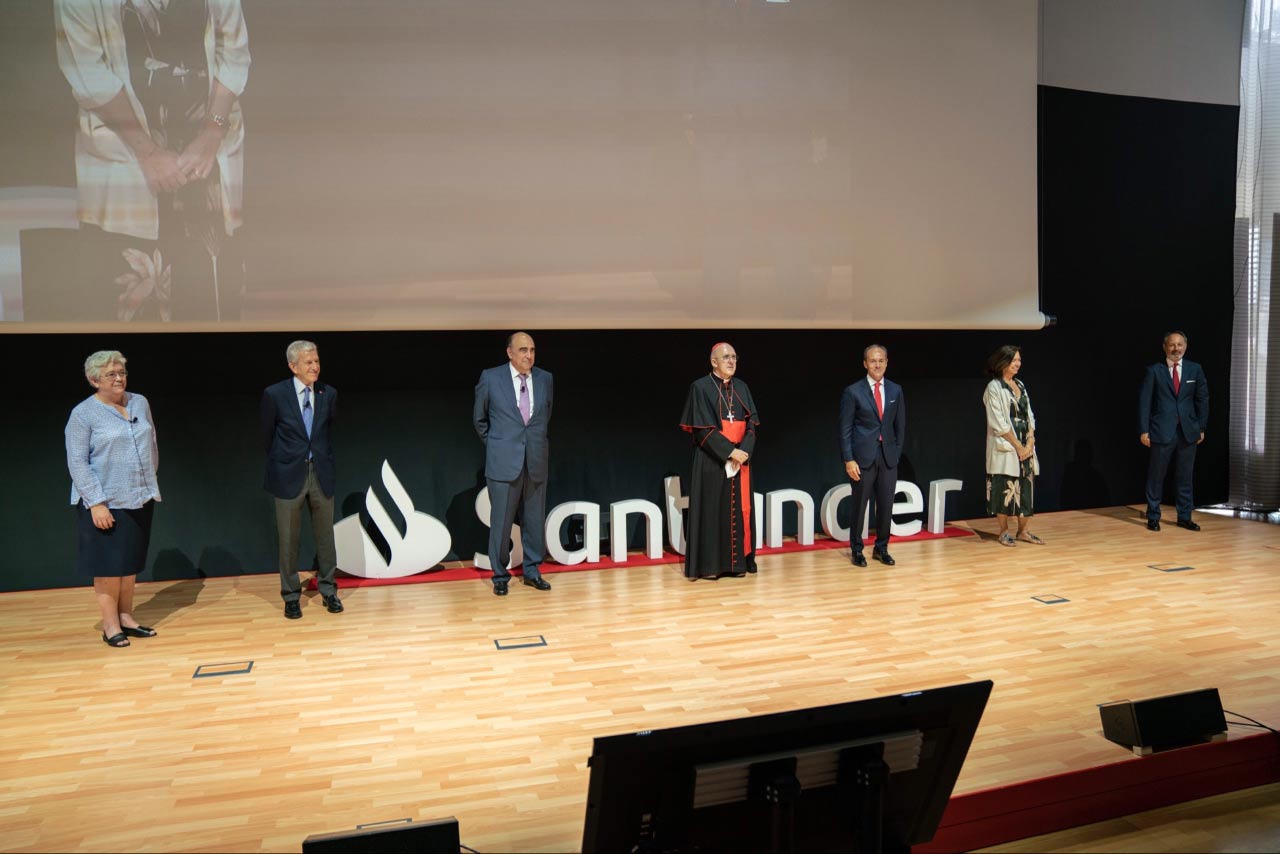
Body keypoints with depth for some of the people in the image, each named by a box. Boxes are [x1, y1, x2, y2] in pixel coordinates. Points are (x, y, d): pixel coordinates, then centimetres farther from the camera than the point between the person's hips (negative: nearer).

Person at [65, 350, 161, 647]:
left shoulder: (140, 403, 6)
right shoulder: (83, 414, -8)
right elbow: (77, 463, -12)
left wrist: (150, 481, 13)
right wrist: (97, 503, -17)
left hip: (140, 499, 5)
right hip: (105, 503, -5)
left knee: (131, 563, 12)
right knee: (109, 566, 3)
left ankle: (126, 617, 22)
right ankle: (110, 625, 12)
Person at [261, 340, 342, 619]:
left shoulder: (329, 394, 0)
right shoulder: (274, 394, -8)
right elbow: (267, 437, 3)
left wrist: (323, 459, 13)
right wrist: (280, 464, 9)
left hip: (321, 472, 3)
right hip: (289, 475, -2)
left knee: (325, 535, 10)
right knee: (288, 539, 7)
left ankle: (328, 591, 24)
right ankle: (291, 596, 20)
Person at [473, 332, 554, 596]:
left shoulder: (545, 379, 4)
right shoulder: (490, 378, -4)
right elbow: (479, 418, 9)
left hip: (536, 462, 3)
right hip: (503, 461, -3)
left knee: (534, 520, 9)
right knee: (501, 521, 3)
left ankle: (532, 571, 23)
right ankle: (500, 575, 16)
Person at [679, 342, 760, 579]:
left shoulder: (742, 387, 11)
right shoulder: (700, 387, -6)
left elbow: (752, 422, 5)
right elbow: (703, 428, -12)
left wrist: (744, 450, -11)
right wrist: (729, 451, -18)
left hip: (741, 458, 5)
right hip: (712, 459, -5)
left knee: (739, 508, 6)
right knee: (712, 509, -2)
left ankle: (737, 560, 15)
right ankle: (709, 564, 4)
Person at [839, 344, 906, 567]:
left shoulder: (895, 390, 7)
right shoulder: (853, 392, -5)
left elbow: (900, 425, 13)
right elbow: (845, 429, -6)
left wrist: (896, 452, 7)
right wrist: (848, 460, -11)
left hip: (888, 456, 3)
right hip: (863, 456, -3)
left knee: (886, 505, 7)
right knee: (859, 505, 5)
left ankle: (881, 548, 23)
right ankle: (857, 550, 18)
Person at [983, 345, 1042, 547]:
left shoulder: (1020, 385, 13)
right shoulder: (994, 388, -8)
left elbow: (1029, 416, 11)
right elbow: (998, 423, -13)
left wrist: (1030, 443, -2)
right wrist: (1017, 445, -13)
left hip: (1025, 446, 6)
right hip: (1005, 447, -6)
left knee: (1026, 486, 6)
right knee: (1005, 488, -2)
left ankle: (1024, 530, 15)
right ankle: (1004, 532, 8)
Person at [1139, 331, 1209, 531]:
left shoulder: (1195, 369, 7)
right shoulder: (1154, 371, -1)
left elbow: (1202, 400, 10)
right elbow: (1144, 401, -3)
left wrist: (1201, 428, 5)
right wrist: (1144, 430, -9)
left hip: (1188, 432, 3)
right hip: (1162, 432, -3)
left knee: (1185, 477, 8)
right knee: (1156, 476, 2)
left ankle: (1184, 517, 18)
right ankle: (1153, 517, 12)